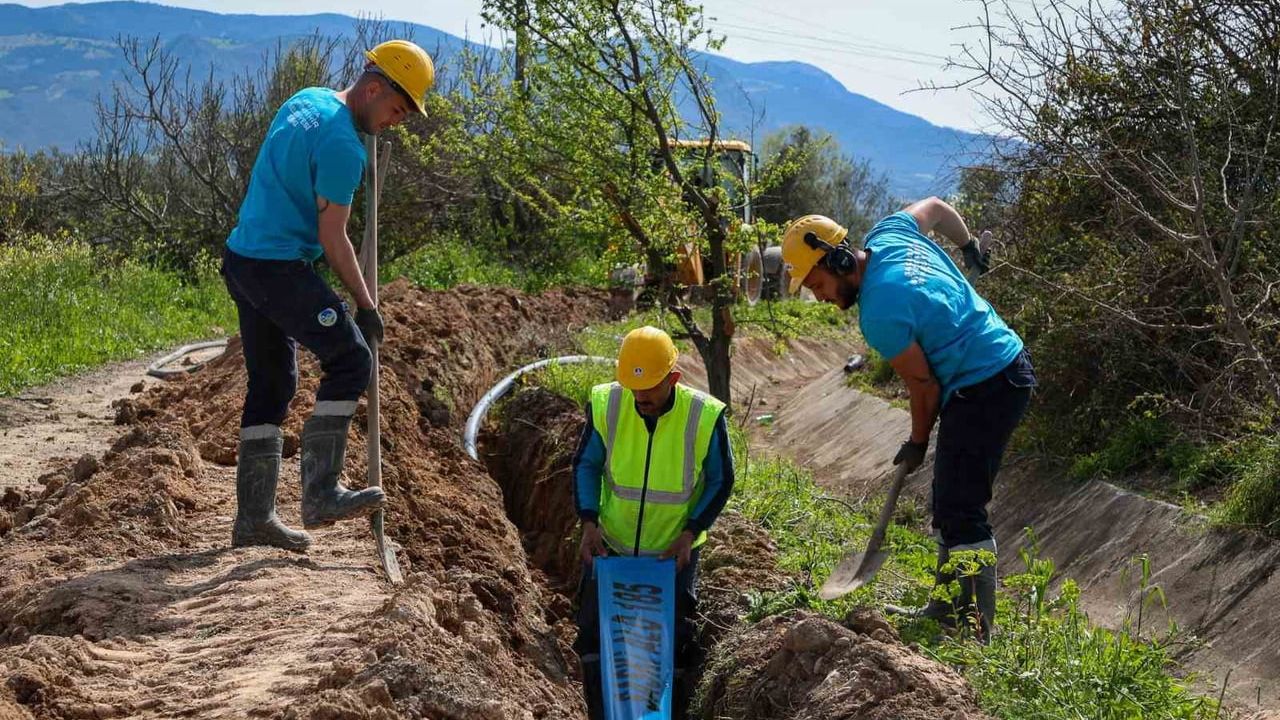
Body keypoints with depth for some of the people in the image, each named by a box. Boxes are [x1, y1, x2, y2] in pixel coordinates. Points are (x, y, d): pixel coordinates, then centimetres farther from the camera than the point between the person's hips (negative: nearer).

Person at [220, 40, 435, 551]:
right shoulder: (343, 145, -16)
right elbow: (333, 238, -14)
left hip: (240, 259, 10)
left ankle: (253, 518, 14)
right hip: (280, 267, -10)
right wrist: (366, 306, -7)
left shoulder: (308, 99, 13)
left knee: (271, 384, 13)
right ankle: (321, 496, -14)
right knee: (351, 361, -11)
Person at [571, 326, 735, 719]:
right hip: (612, 545, 2)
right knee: (594, 634, 2)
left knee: (675, 642, 4)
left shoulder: (704, 417, -19)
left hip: (674, 551, -1)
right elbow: (586, 464, 0)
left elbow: (720, 481, -5)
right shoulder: (606, 405, -15)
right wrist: (589, 521, -13)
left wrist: (691, 531, -16)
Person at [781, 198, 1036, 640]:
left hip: (984, 388, -11)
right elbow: (937, 207, 24)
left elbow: (924, 384, -13)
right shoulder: (889, 233, 3)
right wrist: (969, 249, 43)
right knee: (951, 502, 16)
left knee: (960, 510, -11)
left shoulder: (879, 314, -23)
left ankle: (977, 628, -9)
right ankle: (948, 608, 23)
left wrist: (917, 443, 4)